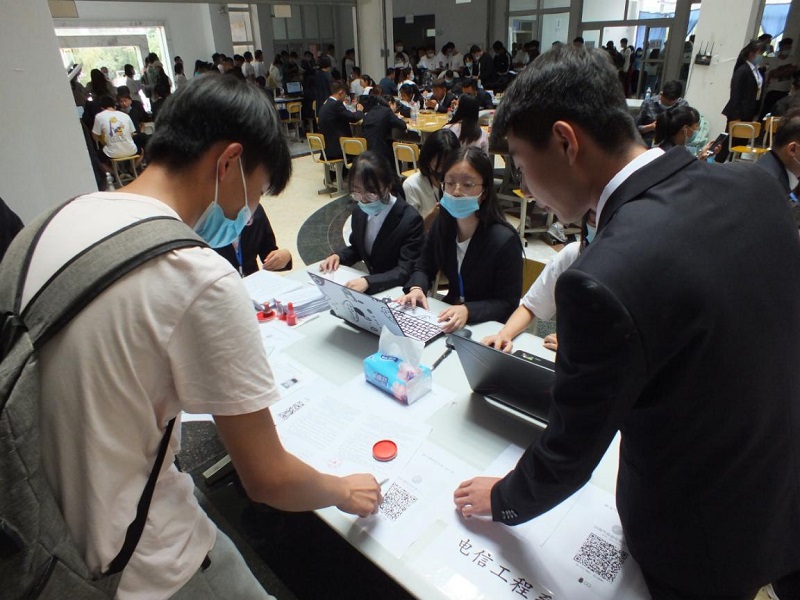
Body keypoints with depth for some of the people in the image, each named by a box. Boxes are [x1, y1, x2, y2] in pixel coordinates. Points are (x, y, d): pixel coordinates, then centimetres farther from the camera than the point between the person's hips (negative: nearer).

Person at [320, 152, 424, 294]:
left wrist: (368, 282, -35)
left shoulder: (410, 219, -20)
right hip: (371, 290, 4)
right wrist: (338, 256, -5)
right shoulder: (359, 211, 0)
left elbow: (406, 271, -22)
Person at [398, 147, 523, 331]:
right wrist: (417, 289, -17)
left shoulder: (504, 240, -22)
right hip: (447, 317, 5)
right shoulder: (441, 225, -5)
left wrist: (467, 311, -32)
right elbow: (424, 267, 6)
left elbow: (508, 304, -16)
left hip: (488, 326, -5)